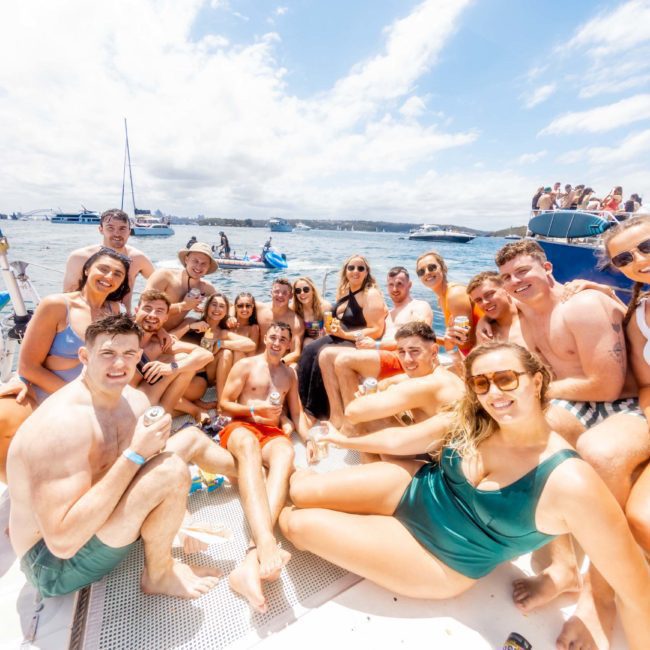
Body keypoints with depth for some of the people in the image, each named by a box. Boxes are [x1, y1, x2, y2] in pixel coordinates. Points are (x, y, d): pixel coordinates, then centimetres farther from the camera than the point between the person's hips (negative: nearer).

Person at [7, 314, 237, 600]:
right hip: (54, 562, -7)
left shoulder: (135, 400, -6)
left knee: (193, 437, 6)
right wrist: (134, 455, -36)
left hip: (100, 517, 8)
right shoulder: (62, 422, -31)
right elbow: (62, 541, -35)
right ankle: (158, 575, -4)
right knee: (171, 470, -31)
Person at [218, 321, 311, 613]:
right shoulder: (245, 365, 8)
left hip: (273, 432, 3)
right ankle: (266, 543, -62)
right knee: (250, 448, -42)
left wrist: (308, 439, 2)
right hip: (241, 427, -2)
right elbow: (224, 403, 5)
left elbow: (296, 411, 20)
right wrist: (254, 408, -12)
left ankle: (252, 562, -53)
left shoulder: (290, 373, 20)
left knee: (286, 453, -36)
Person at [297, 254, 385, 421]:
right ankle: (311, 410, -13)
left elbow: (376, 331, -16)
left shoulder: (371, 294, -10)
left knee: (325, 355, -31)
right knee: (309, 352, -18)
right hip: (339, 339, 8)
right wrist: (331, 328, 4)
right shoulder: (344, 291, 14)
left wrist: (345, 334, -20)